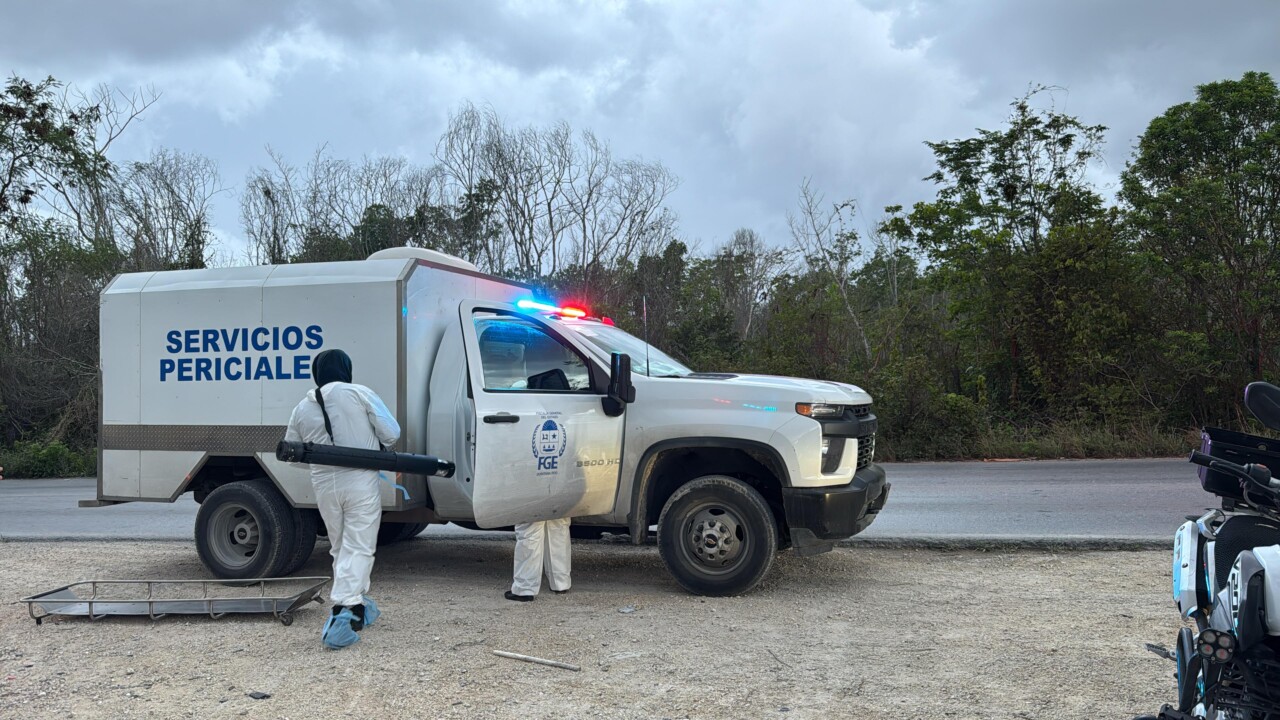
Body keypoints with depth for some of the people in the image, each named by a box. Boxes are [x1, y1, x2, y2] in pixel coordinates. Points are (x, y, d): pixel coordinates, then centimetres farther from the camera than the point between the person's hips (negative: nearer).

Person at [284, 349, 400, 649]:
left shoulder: (302, 409, 6)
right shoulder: (360, 394, -5)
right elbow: (391, 433, -5)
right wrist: (372, 448, 15)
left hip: (324, 485, 4)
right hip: (360, 483, -4)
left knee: (340, 548, 19)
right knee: (358, 548, -3)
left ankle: (357, 606, 27)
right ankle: (343, 609, -17)